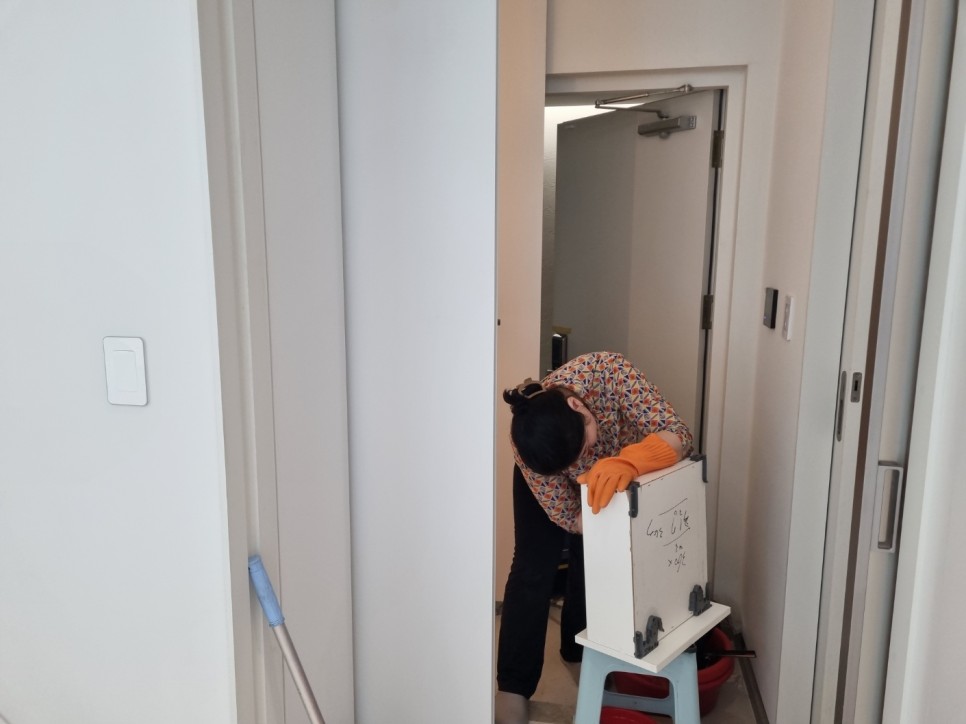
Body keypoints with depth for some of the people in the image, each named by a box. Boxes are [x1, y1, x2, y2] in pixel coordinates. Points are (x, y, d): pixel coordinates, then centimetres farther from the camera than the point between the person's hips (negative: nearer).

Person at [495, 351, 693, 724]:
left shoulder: (607, 371, -43)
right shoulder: (524, 444, -40)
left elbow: (677, 433, -44)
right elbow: (568, 517, -28)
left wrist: (626, 461, -62)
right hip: (543, 470, -2)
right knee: (534, 568, -10)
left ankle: (579, 650, 32)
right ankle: (513, 687, 1)